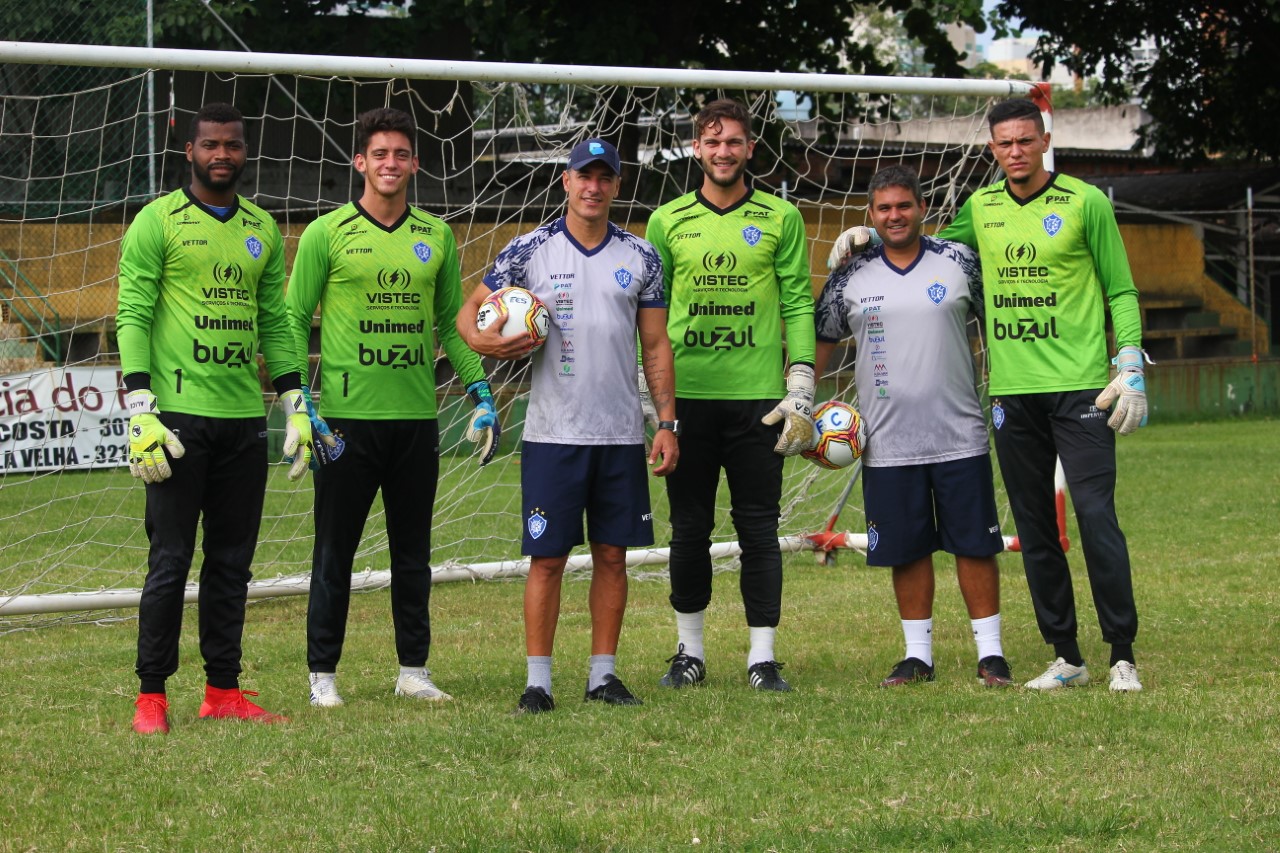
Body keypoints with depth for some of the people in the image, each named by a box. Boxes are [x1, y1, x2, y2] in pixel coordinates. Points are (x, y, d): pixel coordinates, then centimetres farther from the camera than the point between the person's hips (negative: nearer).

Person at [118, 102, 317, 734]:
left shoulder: (263, 230, 14)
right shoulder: (158, 222, -2)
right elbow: (132, 316, -6)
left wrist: (296, 405, 11)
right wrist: (140, 409, -14)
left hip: (244, 419, 5)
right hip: (179, 414, -5)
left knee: (232, 562, 7)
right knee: (171, 559, -4)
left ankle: (223, 692, 13)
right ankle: (151, 696, 1)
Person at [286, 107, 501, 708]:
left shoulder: (436, 236, 10)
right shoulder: (327, 235, -1)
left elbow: (451, 323, 16)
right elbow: (295, 320, 0)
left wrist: (482, 392, 7)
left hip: (417, 417, 4)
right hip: (347, 415, -3)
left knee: (413, 551, 10)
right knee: (335, 552, 1)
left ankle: (413, 670, 18)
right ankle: (323, 674, 7)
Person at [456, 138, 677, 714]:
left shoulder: (640, 257, 8)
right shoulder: (528, 251, 1)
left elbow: (655, 346, 11)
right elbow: (470, 310, 6)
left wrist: (668, 422, 4)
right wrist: (481, 340, -17)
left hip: (621, 433, 2)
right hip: (552, 432, -2)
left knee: (613, 554, 5)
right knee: (547, 557, -3)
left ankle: (603, 674, 13)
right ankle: (538, 681, 1)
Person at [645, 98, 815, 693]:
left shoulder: (781, 219, 5)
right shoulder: (667, 221, 8)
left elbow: (798, 304, 4)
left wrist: (801, 389, -4)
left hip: (756, 396, -1)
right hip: (685, 394, 1)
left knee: (759, 529, 1)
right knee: (689, 529, 6)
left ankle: (762, 657, 5)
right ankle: (689, 651, 17)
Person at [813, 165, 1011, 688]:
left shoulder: (959, 262, 2)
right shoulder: (850, 279, 4)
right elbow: (818, 341, 12)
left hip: (959, 437, -1)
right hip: (887, 443, 1)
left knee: (975, 543, 1)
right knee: (907, 550, 6)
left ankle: (990, 653, 8)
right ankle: (918, 655, 16)